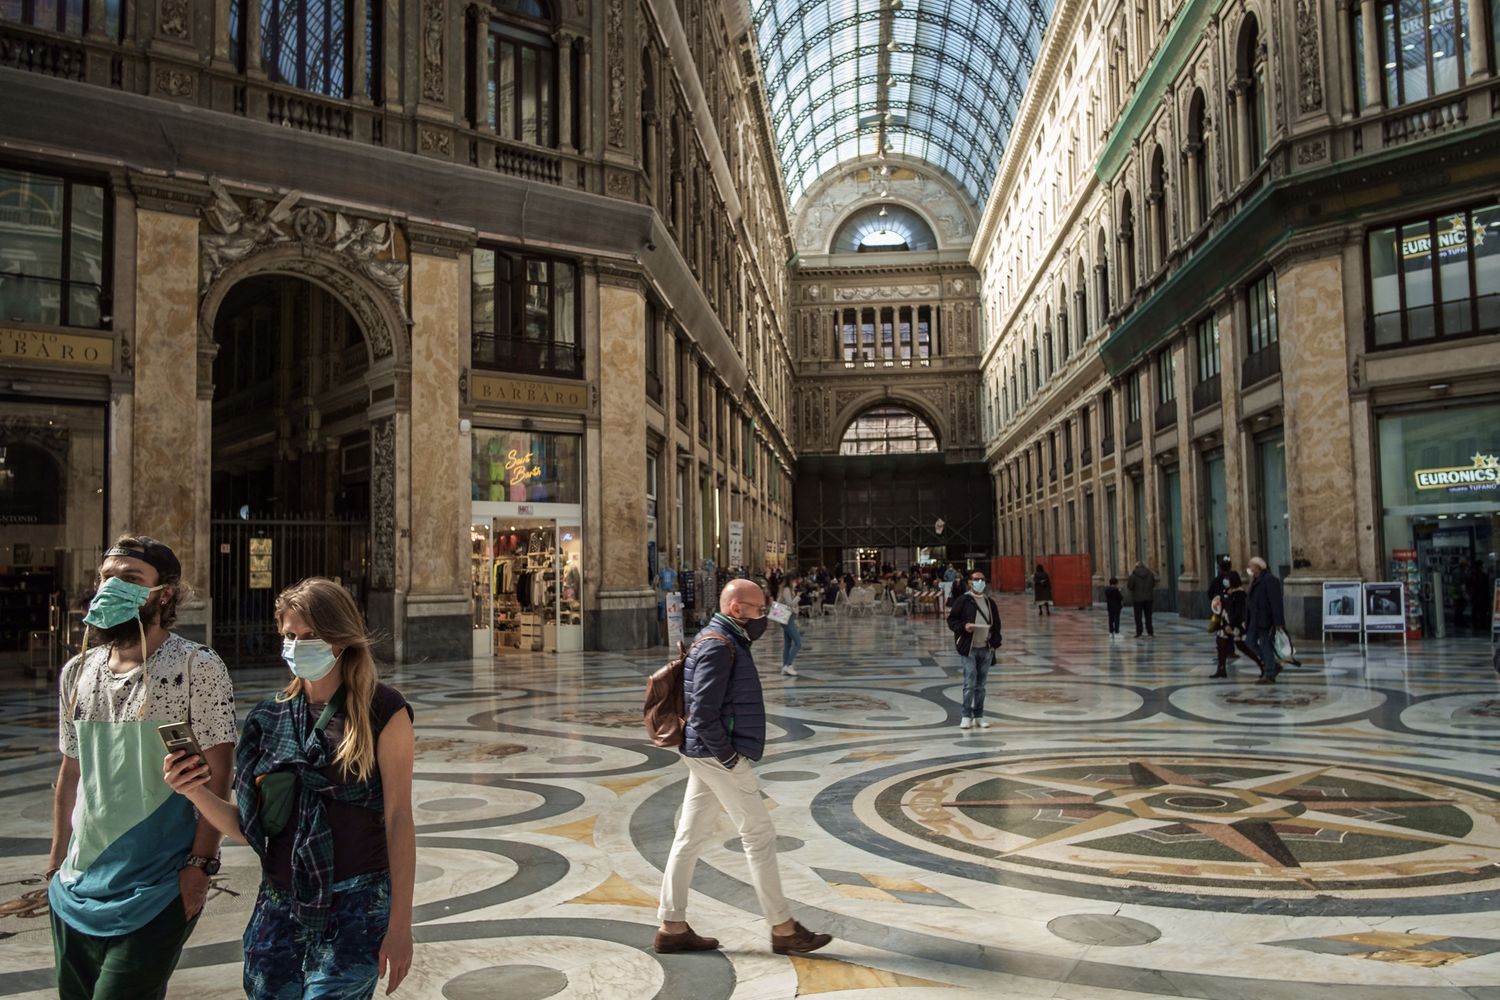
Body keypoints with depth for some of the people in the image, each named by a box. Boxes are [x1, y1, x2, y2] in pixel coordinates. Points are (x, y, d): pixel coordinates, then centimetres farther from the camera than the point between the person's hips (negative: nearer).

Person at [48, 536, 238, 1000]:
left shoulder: (197, 666, -10)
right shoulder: (76, 672, 8)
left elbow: (217, 777, -11)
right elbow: (70, 773, 16)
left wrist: (200, 864, -15)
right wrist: (56, 860, 15)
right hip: (77, 886, 6)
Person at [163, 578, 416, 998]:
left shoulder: (382, 712, -7)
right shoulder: (270, 716, 7)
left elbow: (398, 821, -8)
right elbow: (246, 826, 9)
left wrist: (399, 924, -9)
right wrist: (195, 791, -10)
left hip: (354, 910, -4)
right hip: (278, 909, 5)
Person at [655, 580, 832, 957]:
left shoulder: (728, 643, 16)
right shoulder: (718, 646, -17)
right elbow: (703, 712, -24)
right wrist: (728, 755, -18)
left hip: (707, 756, 10)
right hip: (718, 757, -10)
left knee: (691, 836, 11)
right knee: (759, 835, -2)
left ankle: (672, 927, 18)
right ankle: (783, 929, 7)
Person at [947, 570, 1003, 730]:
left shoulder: (990, 601, 11)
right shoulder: (962, 600, -3)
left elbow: (996, 624, 15)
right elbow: (952, 620, -2)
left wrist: (995, 642, 4)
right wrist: (963, 626, -20)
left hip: (986, 649, 4)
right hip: (969, 648, -4)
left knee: (981, 684, 10)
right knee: (970, 683, -7)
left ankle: (979, 716, 18)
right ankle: (967, 716, 2)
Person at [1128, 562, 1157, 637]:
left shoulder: (1133, 575, -12)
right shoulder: (1150, 574, 0)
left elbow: (1129, 587, -9)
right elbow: (1153, 584, 10)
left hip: (1137, 599, -3)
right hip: (1149, 598, 3)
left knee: (1138, 616, 1)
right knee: (1148, 615, 13)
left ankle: (1139, 633, -1)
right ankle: (1150, 631, 15)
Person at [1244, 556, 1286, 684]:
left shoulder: (1269, 580, -15)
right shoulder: (1256, 581, 15)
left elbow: (1276, 602, -19)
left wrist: (1279, 622, -23)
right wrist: (1247, 620, 17)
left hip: (1266, 618, -10)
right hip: (1256, 619, 10)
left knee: (1265, 644, -4)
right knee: (1250, 641, 11)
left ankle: (1269, 675, 5)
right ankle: (1274, 665, 21)